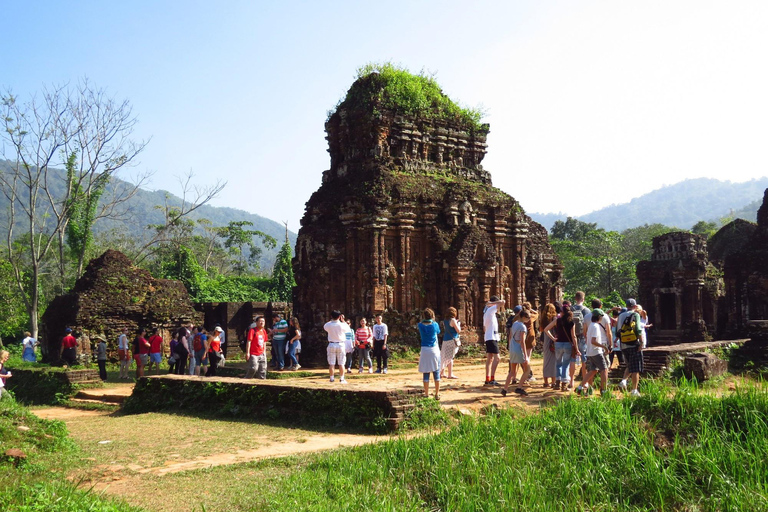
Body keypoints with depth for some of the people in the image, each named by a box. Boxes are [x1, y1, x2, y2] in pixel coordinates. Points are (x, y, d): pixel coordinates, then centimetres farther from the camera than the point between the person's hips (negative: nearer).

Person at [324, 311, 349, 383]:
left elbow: (324, 327, 17)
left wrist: (331, 320, 14)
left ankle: (332, 378, 6)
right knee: (341, 364, 5)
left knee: (331, 364, 6)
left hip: (331, 345, 1)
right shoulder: (341, 325, -11)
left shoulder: (328, 325, -7)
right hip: (340, 345, -1)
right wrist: (343, 321, 13)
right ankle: (341, 379, 4)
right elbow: (348, 329, 8)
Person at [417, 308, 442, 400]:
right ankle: (437, 394, 7)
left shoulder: (421, 325, -4)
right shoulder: (435, 324, -5)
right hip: (434, 349, -1)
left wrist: (424, 320, 13)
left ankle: (426, 394, 7)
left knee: (426, 373, 5)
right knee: (436, 372, 6)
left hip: (424, 350, 1)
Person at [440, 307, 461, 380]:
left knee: (445, 357, 14)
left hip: (445, 340, 7)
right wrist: (458, 324, 8)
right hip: (452, 340, -7)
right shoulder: (453, 320, -11)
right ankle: (450, 374, -4)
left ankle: (442, 373, 19)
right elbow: (458, 330, -11)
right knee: (450, 357, -5)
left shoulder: (445, 321, 11)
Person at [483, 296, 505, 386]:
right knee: (496, 358, -14)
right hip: (492, 338, -10)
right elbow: (502, 302, -20)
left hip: (488, 338, 10)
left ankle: (487, 380, 13)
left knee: (489, 359, 11)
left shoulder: (486, 311, 17)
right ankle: (492, 379, -19)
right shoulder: (490, 310, -11)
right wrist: (491, 303, -7)